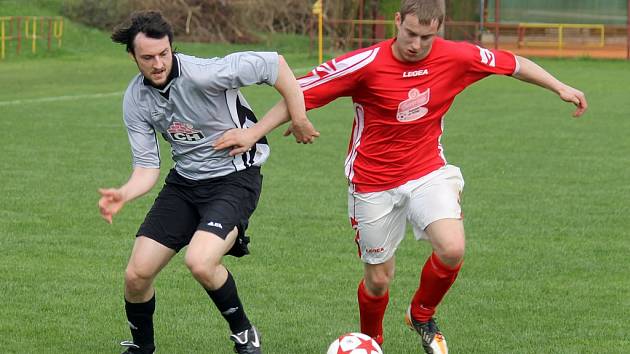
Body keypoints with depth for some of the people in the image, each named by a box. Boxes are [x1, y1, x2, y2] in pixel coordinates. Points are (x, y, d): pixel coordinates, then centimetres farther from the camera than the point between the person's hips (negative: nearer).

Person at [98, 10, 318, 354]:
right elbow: (147, 167, -2)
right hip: (184, 181, 6)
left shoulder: (202, 73, -24)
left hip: (233, 179, -6)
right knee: (136, 274, -1)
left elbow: (274, 64, -18)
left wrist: (300, 120, -14)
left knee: (200, 262, -30)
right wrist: (122, 195, -22)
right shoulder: (135, 100, -5)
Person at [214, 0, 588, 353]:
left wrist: (560, 87, 6)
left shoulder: (456, 57, -11)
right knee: (379, 279, 4)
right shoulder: (365, 65, -19)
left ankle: (422, 314, 9)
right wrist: (255, 132, -17)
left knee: (452, 250, -22)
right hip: (374, 183, -2)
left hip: (428, 172, 2)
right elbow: (302, 92, -13)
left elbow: (512, 63, 5)